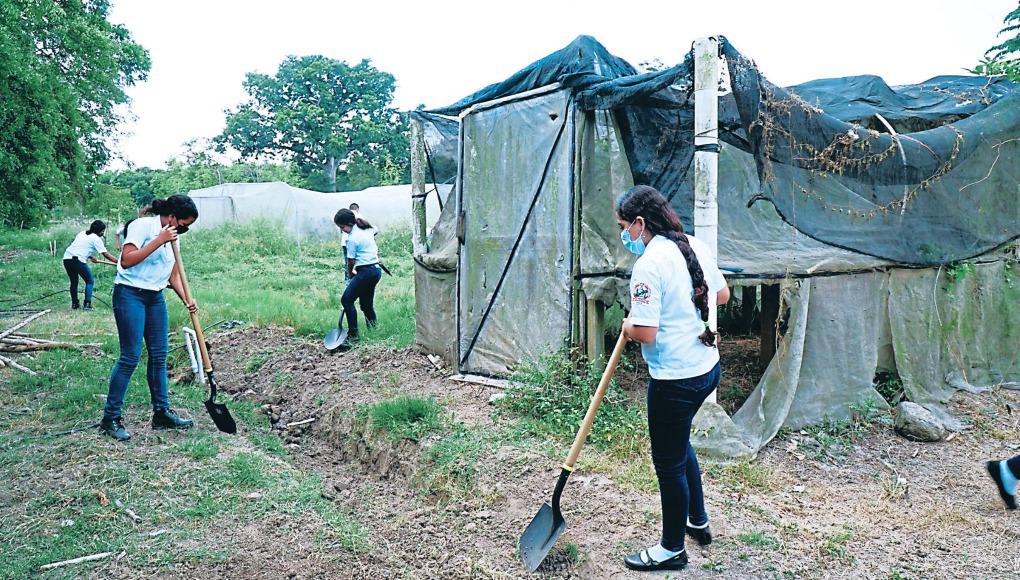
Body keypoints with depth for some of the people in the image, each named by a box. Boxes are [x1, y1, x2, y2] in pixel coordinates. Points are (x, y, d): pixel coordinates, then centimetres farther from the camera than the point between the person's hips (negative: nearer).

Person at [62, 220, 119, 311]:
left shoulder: (82, 233, 22)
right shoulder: (96, 238, 0)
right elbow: (106, 254, -4)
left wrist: (90, 257, 30)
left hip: (67, 257, 7)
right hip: (78, 260, -7)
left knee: (74, 281, 20)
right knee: (90, 281, 6)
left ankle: (74, 304, 24)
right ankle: (87, 304, -3)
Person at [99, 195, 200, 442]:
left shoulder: (173, 237, 12)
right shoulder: (142, 225, -12)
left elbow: (173, 274, 15)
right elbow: (127, 260, -22)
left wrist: (186, 300, 0)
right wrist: (159, 241, -23)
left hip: (155, 297, 8)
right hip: (130, 294, -8)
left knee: (159, 355, 7)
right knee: (130, 356, -8)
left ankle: (161, 413, 16)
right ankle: (110, 418, 2)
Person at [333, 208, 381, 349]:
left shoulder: (352, 238, -15)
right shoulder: (368, 228, 9)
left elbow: (351, 261, -8)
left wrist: (350, 273, 10)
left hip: (366, 272, -10)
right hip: (376, 270, 10)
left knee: (347, 300, -9)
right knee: (367, 303, 15)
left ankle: (353, 335, -11)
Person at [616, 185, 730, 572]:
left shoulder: (649, 265, -22)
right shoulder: (696, 246, 4)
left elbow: (645, 334, -25)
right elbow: (722, 295, 17)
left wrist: (627, 326, -5)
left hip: (675, 379, -9)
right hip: (707, 368, 9)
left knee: (669, 463, 9)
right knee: (680, 442, 29)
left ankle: (672, 550, 27)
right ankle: (698, 521, 45)